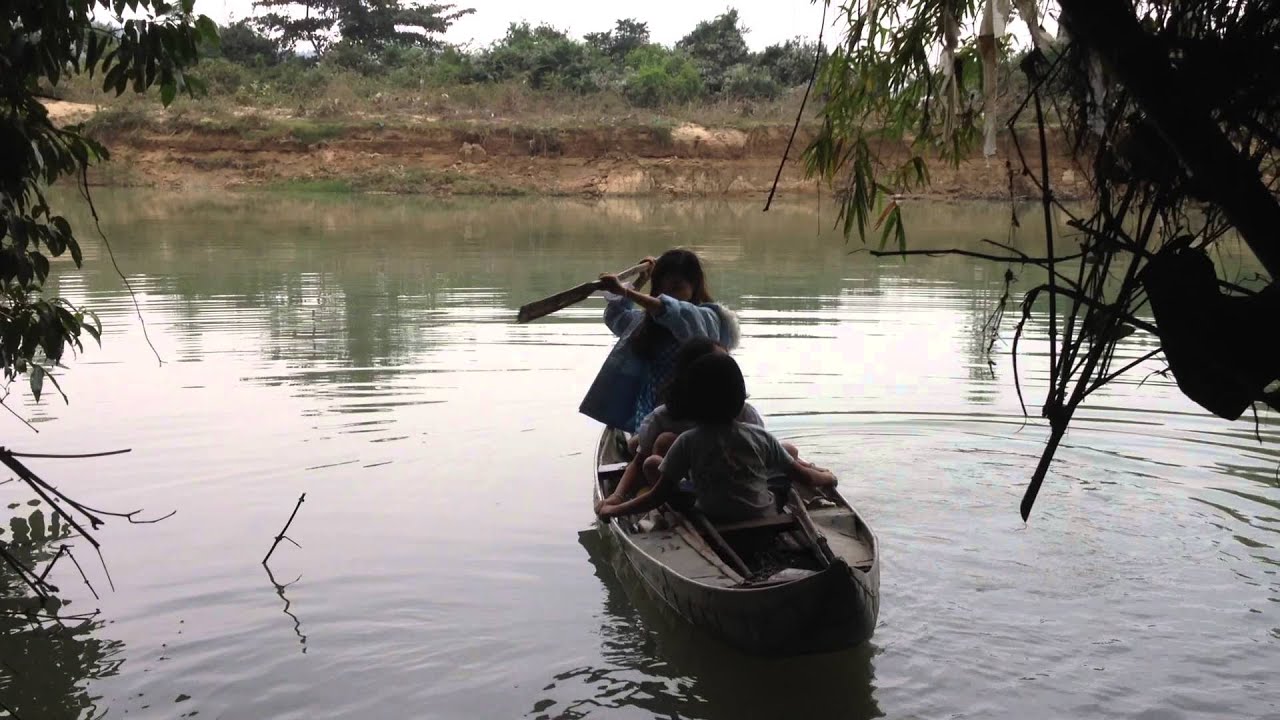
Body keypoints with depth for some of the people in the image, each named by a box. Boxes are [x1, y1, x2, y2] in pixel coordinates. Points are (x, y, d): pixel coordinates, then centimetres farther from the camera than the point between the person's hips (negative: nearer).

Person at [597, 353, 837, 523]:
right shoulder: (761, 437, -4)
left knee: (652, 463, 7)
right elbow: (802, 476, 4)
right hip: (764, 521, 3)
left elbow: (659, 495, -9)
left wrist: (612, 510, 3)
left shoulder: (688, 442, -10)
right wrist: (828, 478, 26)